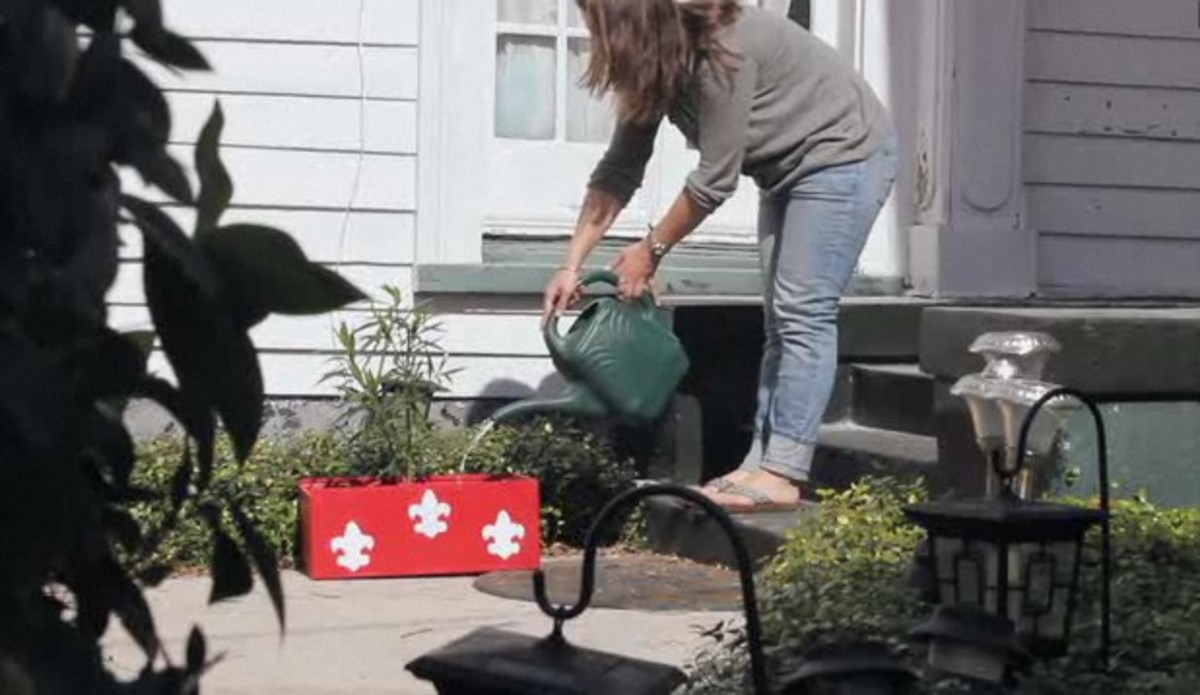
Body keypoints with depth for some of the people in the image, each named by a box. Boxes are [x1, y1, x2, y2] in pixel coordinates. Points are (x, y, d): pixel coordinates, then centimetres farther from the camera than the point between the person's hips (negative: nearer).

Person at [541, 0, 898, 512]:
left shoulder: (721, 50, -30)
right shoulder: (655, 62, -3)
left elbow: (715, 178, -25)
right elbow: (619, 168, 0)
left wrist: (652, 249, -13)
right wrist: (572, 264, -4)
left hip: (843, 155, -9)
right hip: (789, 167, 9)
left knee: (804, 312, -14)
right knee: (780, 317, 5)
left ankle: (783, 475, -15)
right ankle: (762, 462, 5)